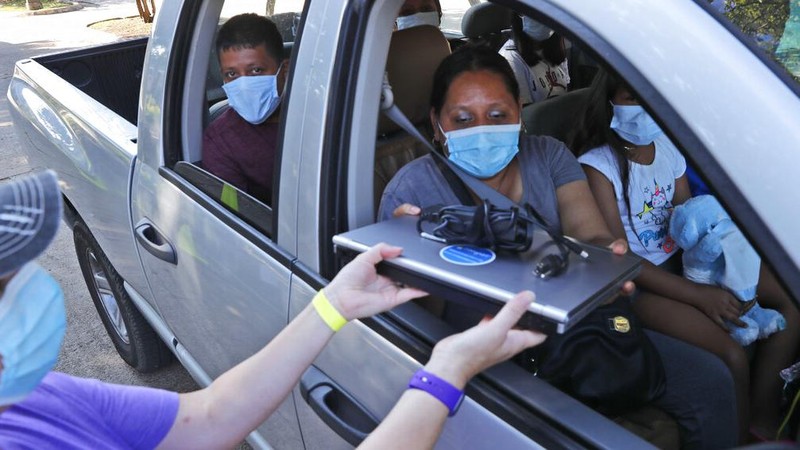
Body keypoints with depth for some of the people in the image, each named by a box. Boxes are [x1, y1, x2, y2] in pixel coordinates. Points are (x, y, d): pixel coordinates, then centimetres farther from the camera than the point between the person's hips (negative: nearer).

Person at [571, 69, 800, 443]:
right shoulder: (598, 164, -16)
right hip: (635, 281, -7)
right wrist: (699, 295, -21)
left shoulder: (668, 143, 2)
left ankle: (762, 418, 11)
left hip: (682, 258, 8)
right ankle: (739, 437, 9)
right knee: (732, 358, -23)